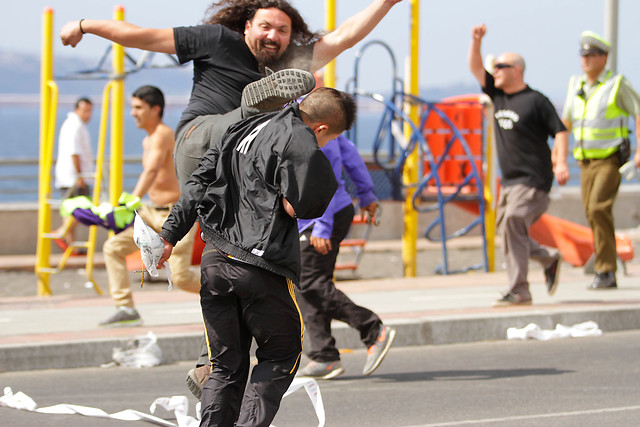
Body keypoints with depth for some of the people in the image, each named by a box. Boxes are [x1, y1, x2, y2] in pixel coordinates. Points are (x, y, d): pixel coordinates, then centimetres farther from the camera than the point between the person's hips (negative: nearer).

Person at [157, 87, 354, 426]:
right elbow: (296, 207, -17)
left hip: (214, 260, 7)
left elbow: (197, 184, 16)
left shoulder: (242, 130, 17)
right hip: (260, 266, -7)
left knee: (226, 366, 14)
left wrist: (169, 235, 16)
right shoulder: (300, 141, -9)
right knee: (280, 357, 10)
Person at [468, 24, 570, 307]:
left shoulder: (536, 101, -7)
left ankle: (519, 291, -19)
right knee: (507, 229, 8)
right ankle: (549, 261, 29)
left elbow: (560, 131, -9)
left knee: (512, 224, -20)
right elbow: (475, 68, 13)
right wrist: (476, 41, -2)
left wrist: (561, 163, -21)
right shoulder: (498, 95, 12)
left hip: (533, 180, -8)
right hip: (509, 181, 8)